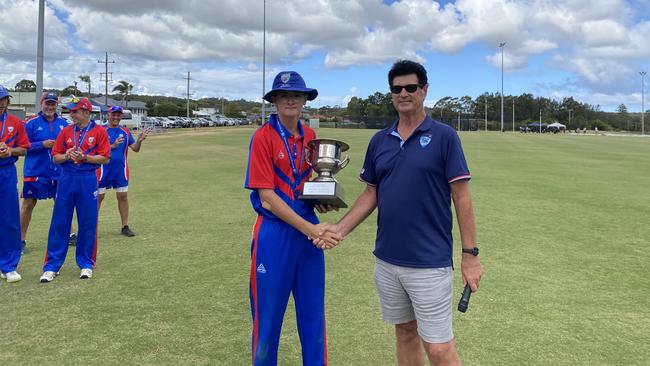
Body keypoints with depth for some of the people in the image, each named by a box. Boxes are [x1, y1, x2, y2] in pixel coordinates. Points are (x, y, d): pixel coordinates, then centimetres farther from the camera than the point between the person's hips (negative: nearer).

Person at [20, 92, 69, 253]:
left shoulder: (63, 123, 7)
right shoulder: (31, 123, -4)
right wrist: (42, 144, -17)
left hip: (58, 172, 3)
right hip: (35, 172, -3)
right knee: (29, 204, 4)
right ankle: (21, 239, 14)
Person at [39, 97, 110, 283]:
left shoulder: (99, 131, 0)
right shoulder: (66, 131, 9)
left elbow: (105, 158, -4)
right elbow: (55, 157, 10)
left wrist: (85, 157, -16)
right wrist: (66, 156, -11)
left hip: (88, 180, -2)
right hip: (66, 179, 3)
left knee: (87, 224, 4)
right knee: (59, 224, 3)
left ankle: (86, 264, 18)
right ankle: (51, 266, 11)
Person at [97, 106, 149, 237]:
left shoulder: (125, 131, 6)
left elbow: (135, 149, 3)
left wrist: (139, 141, -17)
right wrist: (113, 146, -25)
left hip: (121, 169, 3)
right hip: (104, 168, -3)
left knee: (123, 196, 5)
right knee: (99, 196, 2)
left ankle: (125, 226, 12)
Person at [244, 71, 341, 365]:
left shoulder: (310, 136, 6)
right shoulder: (263, 136, -10)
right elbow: (266, 197, -15)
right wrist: (310, 229, -18)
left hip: (309, 231, 5)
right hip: (274, 233, -5)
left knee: (313, 313, 13)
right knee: (268, 315, 9)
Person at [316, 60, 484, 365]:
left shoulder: (444, 136, -6)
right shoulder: (379, 141, 8)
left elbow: (462, 198, -7)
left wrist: (470, 254, -9)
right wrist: (341, 228, -1)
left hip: (430, 263, -5)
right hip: (387, 261, 5)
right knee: (405, 334, 18)